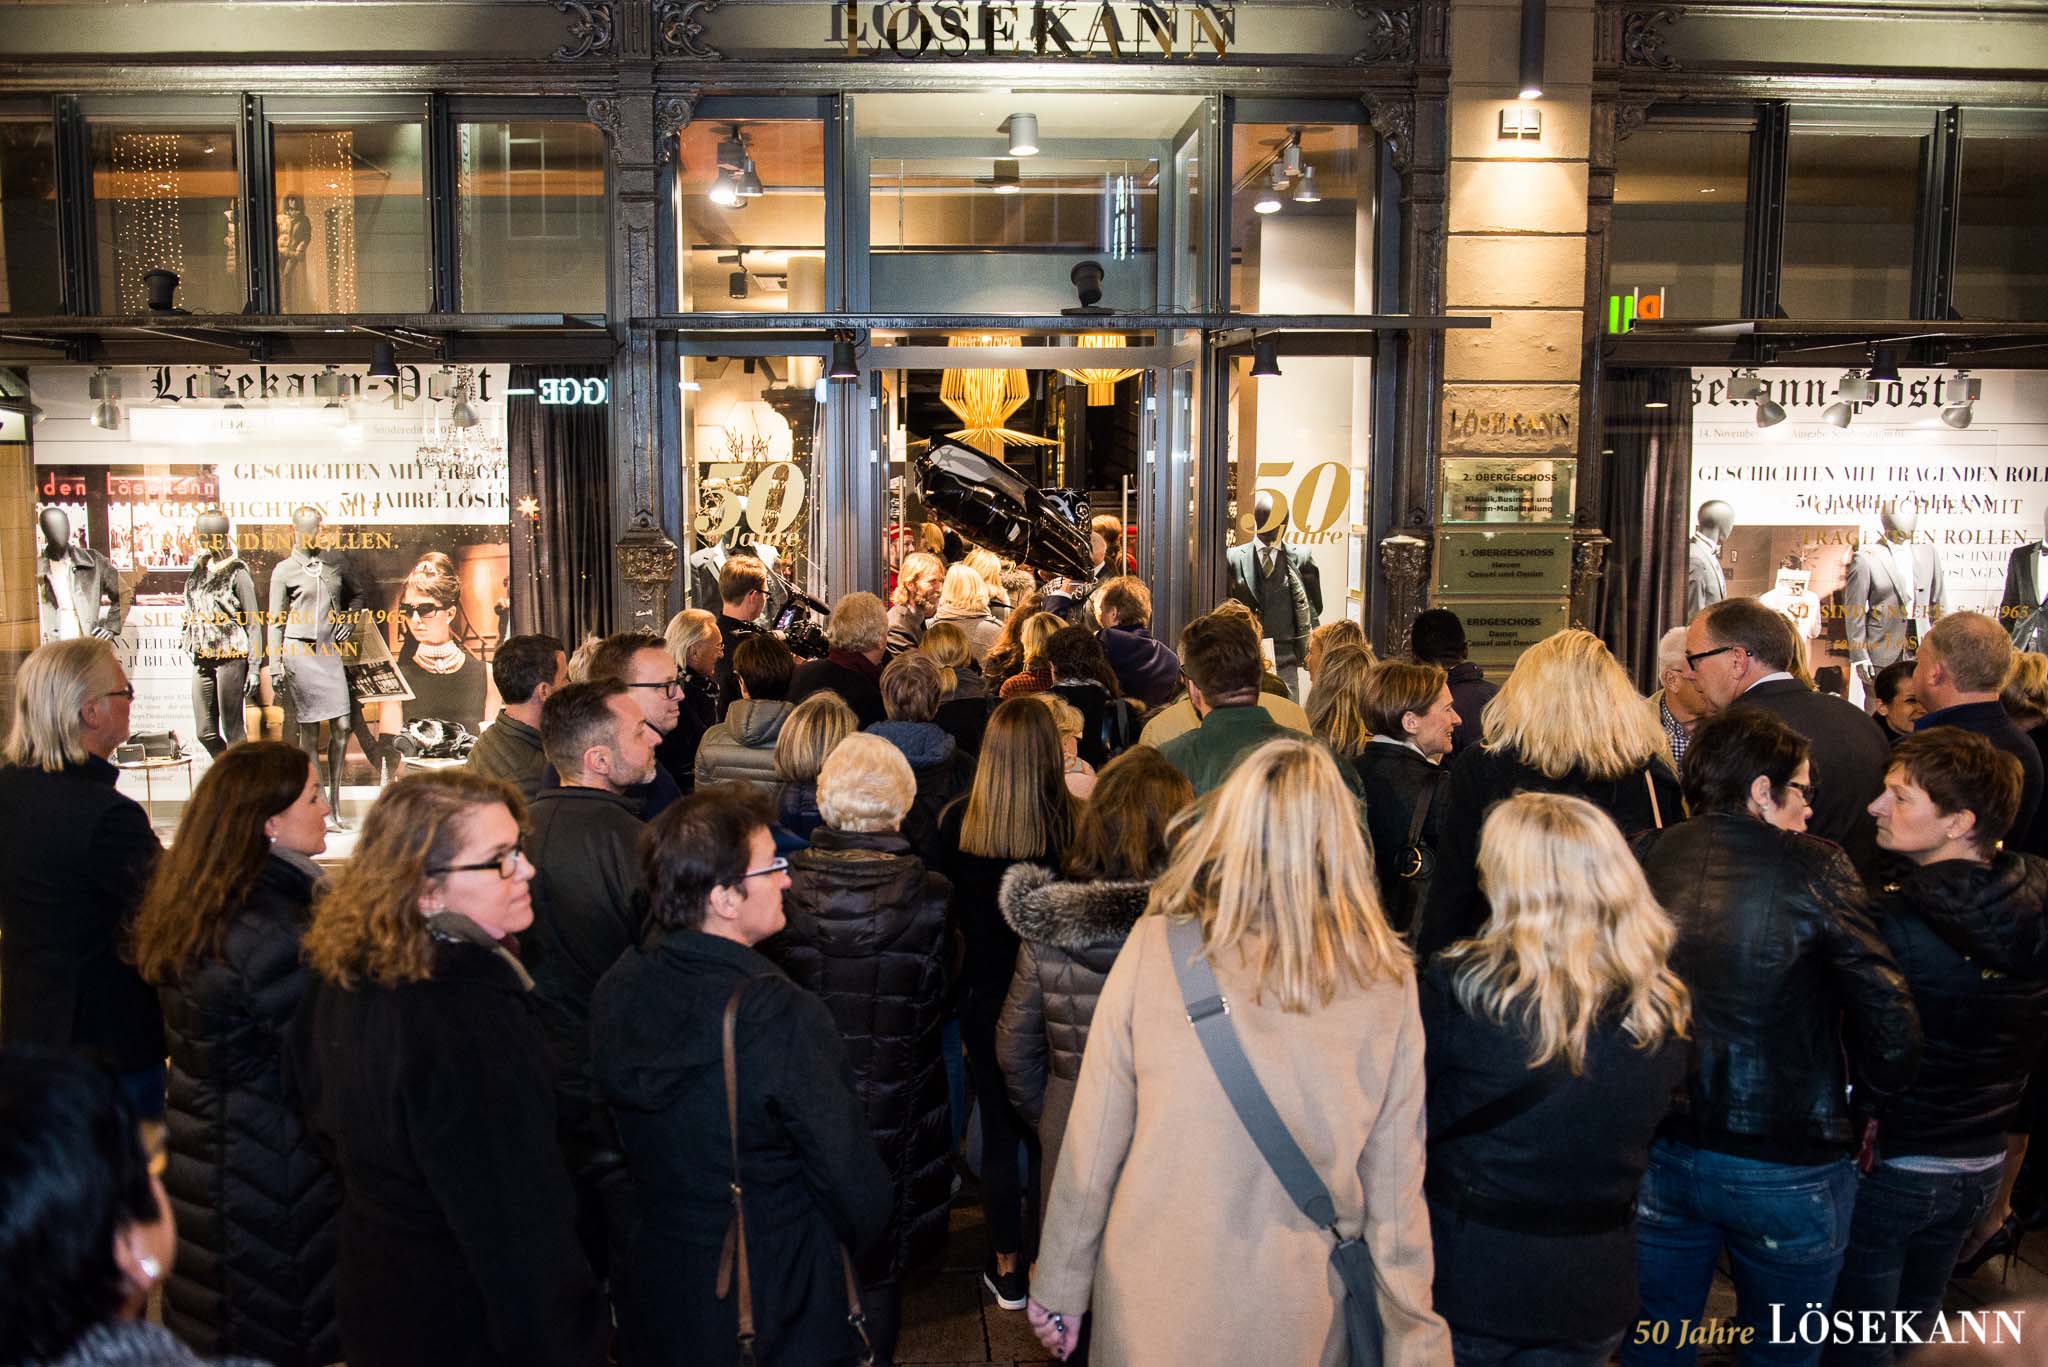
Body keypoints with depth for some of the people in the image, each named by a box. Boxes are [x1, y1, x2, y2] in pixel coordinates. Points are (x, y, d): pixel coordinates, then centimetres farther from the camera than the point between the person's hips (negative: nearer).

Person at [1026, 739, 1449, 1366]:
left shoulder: (1153, 948, -16)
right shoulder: (1387, 984, -12)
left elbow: (1091, 1145, -9)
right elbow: (1394, 1188, -7)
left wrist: (1060, 1286, 4)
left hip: (1152, 1312, -1)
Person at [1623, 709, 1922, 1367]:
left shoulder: (1644, 856, -5)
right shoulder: (1813, 868, -14)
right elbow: (1889, 1028, -16)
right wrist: (1872, 1081, 4)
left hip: (1658, 1155, 3)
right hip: (1786, 1165, -3)